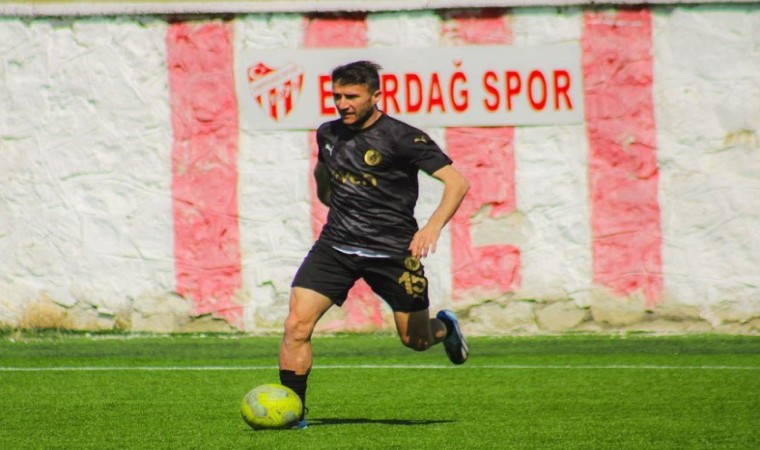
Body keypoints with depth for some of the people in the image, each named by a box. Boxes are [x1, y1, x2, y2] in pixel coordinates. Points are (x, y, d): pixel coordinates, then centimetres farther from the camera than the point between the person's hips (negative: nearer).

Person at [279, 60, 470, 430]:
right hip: (336, 244, 4)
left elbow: (457, 182, -17)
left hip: (393, 251, -4)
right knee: (296, 325, -15)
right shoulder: (328, 134, 5)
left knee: (416, 340, 10)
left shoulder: (400, 137, -13)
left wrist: (433, 227, -30)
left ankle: (445, 327, 47)